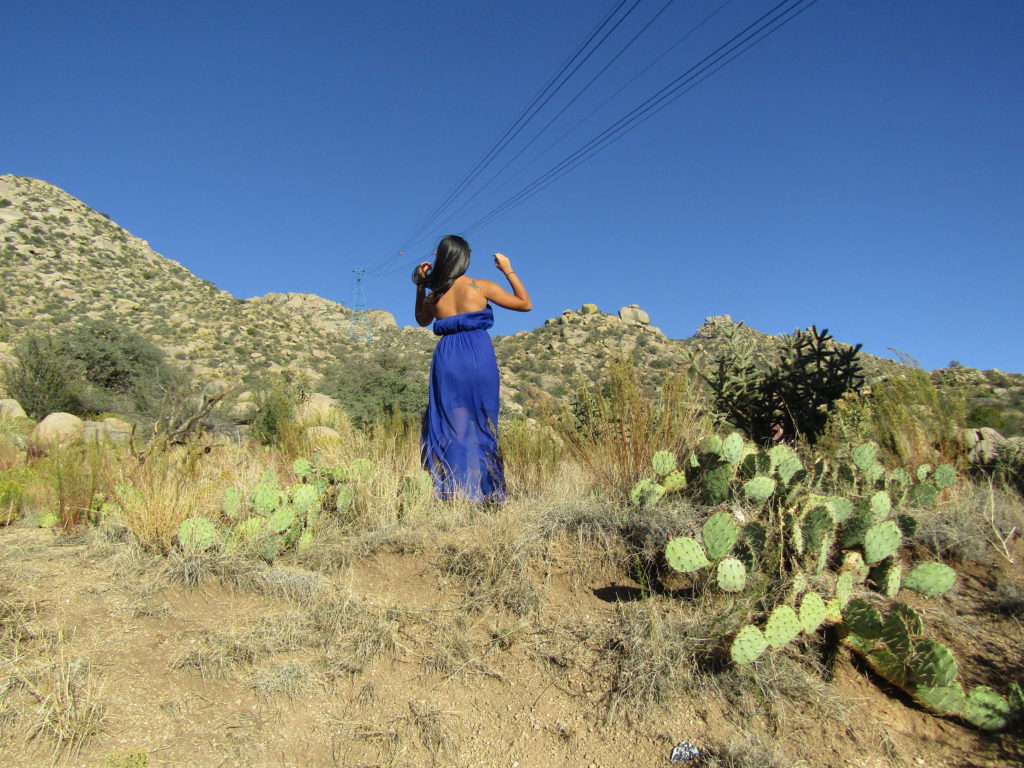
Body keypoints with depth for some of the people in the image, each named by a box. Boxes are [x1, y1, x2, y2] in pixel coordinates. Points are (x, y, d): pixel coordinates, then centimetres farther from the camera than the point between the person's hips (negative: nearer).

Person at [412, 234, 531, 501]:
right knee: (480, 423, 7)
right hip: (479, 357, -2)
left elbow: (422, 320, 30)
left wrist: (420, 286, 23)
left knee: (448, 424, 9)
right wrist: (508, 271, 13)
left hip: (447, 359, 2)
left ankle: (451, 490, 7)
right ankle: (482, 490, 10)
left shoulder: (433, 295, 6)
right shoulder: (481, 286, -2)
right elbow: (525, 304, 6)